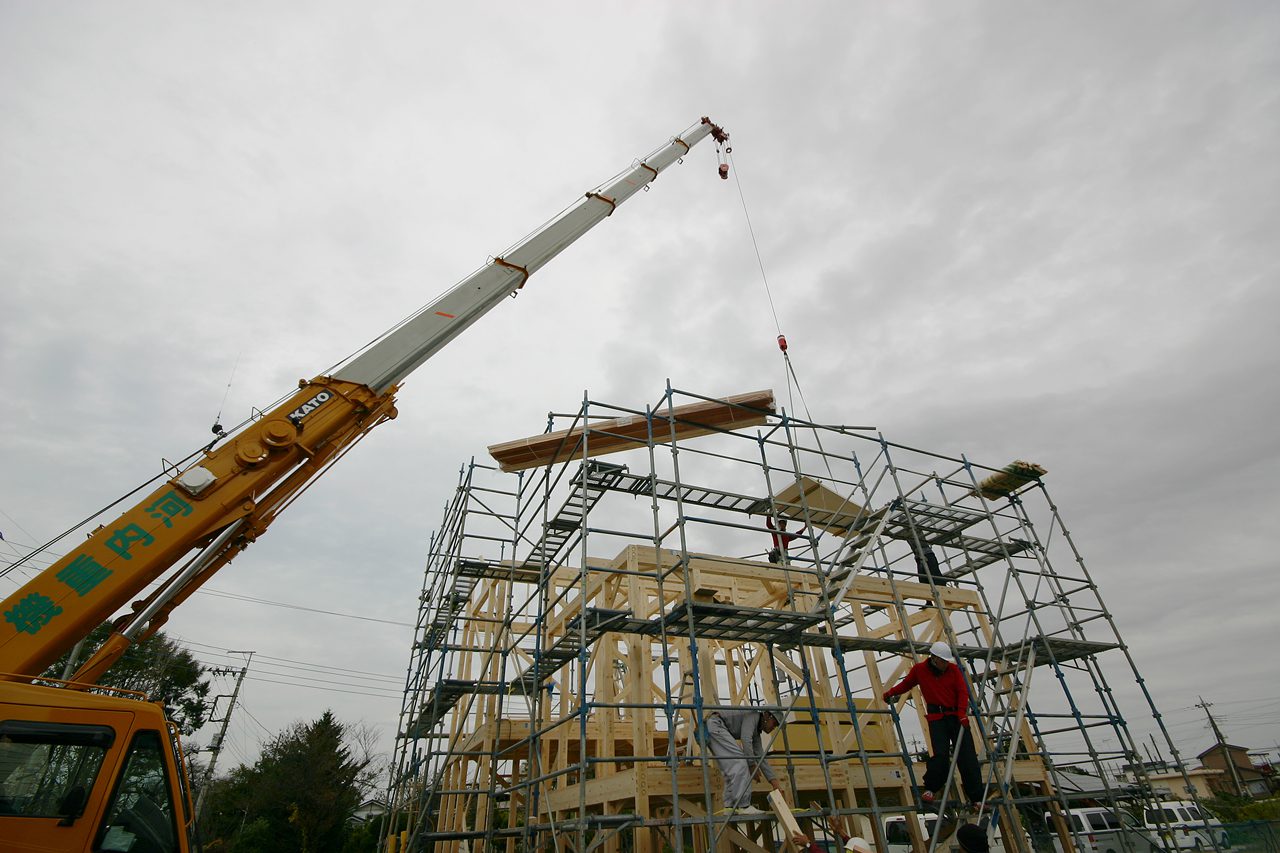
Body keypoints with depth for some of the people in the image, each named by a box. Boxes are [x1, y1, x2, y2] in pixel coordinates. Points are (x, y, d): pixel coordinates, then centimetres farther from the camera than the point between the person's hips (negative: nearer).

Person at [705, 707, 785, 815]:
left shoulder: (756, 731, 23)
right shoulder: (753, 714, -5)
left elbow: (760, 757, 22)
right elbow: (745, 739, -17)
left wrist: (774, 782, 19)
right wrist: (752, 764, -11)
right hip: (714, 724, -11)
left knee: (732, 769, 10)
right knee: (740, 761, -12)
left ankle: (730, 807, 9)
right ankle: (743, 806, -12)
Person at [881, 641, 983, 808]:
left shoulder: (953, 669, 1)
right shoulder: (919, 670, 0)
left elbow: (963, 691, -2)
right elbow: (906, 684, 15)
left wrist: (962, 713, -14)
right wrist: (890, 693, 18)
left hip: (956, 715, 2)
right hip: (936, 718, -2)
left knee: (967, 757, -1)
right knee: (941, 755, -13)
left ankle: (976, 798, 10)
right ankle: (931, 788, 9)